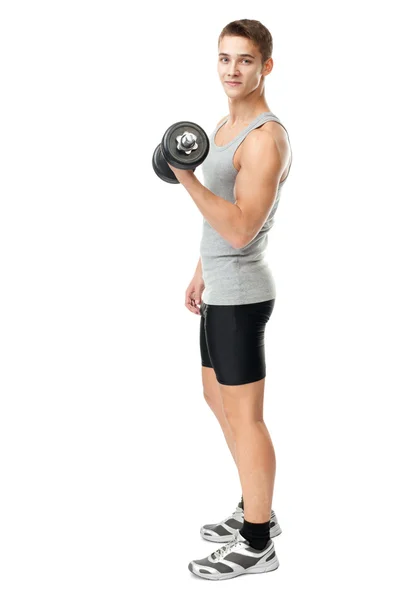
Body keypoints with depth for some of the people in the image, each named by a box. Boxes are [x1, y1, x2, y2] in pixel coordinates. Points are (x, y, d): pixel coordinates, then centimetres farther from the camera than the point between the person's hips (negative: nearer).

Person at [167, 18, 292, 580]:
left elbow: (240, 229, -27)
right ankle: (257, 510, 34)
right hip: (221, 290, 10)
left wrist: (185, 177, -30)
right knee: (219, 401, 20)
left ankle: (257, 544, 11)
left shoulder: (266, 138, -18)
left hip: (239, 295, -10)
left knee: (243, 416, -2)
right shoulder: (224, 127, 13)